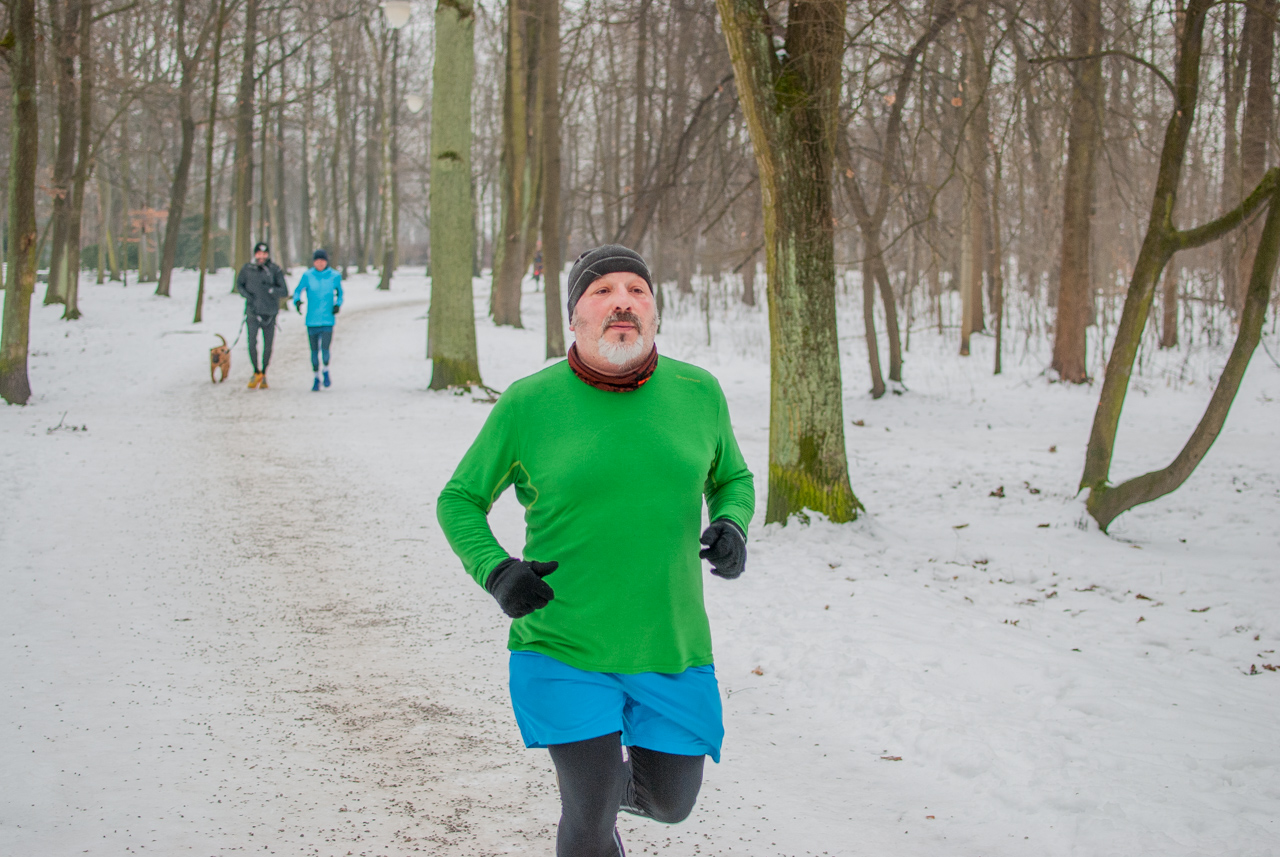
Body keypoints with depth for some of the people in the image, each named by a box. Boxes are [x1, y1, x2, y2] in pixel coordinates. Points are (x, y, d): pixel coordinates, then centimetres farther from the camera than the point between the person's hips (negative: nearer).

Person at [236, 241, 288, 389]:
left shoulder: (275, 270, -3)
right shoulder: (247, 269, 1)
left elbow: (285, 292, -4)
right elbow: (239, 284, 15)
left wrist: (270, 289, -20)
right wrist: (247, 295, -3)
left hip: (269, 314, 0)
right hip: (253, 312, 0)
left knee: (268, 345, 5)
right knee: (252, 343, -11)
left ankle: (263, 374, 24)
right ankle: (256, 373, 8)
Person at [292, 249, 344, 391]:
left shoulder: (334, 276, 0)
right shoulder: (307, 276, -3)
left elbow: (339, 293, 14)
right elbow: (298, 291, 5)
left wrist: (338, 304, -3)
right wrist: (297, 301, -15)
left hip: (328, 320, -1)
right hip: (312, 320, 1)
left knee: (325, 349, -13)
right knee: (314, 350, 7)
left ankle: (326, 370, 17)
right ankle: (316, 377, 25)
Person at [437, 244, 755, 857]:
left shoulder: (697, 393, 0)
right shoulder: (529, 403, -7)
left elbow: (732, 479, 17)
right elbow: (459, 500, 4)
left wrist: (732, 525, -6)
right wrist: (495, 572, -14)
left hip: (671, 649, 3)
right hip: (563, 648, -3)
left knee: (669, 804, 15)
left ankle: (617, 778, 49)